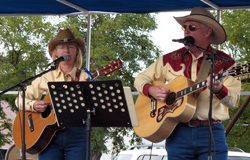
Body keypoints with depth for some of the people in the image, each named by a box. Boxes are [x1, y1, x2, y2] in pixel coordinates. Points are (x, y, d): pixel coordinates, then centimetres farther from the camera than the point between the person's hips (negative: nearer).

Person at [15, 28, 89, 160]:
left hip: (77, 134, -1)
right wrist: (33, 105, -8)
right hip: (49, 135, 1)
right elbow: (20, 99, 13)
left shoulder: (85, 78, 8)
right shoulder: (46, 78, 12)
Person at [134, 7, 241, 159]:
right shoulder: (171, 59, 11)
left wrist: (219, 90, -26)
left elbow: (233, 100, -4)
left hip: (211, 134, -2)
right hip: (178, 132, 2)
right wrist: (151, 90, -5)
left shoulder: (224, 62, 3)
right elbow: (141, 78, 16)